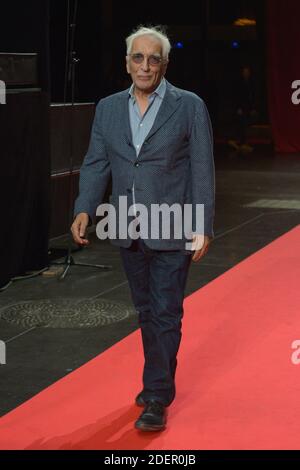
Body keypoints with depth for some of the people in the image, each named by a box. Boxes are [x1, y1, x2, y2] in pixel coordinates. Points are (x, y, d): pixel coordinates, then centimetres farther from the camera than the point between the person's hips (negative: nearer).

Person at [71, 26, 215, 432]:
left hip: (171, 230, -4)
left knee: (165, 313, -2)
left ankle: (157, 398, 6)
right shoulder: (108, 108, 6)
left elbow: (202, 170, -6)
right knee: (146, 310, 16)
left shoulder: (189, 106, -5)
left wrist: (203, 228, -9)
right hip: (128, 231, 5)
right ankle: (160, 379, 31)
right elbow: (96, 164, 5)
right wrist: (84, 209, -10)